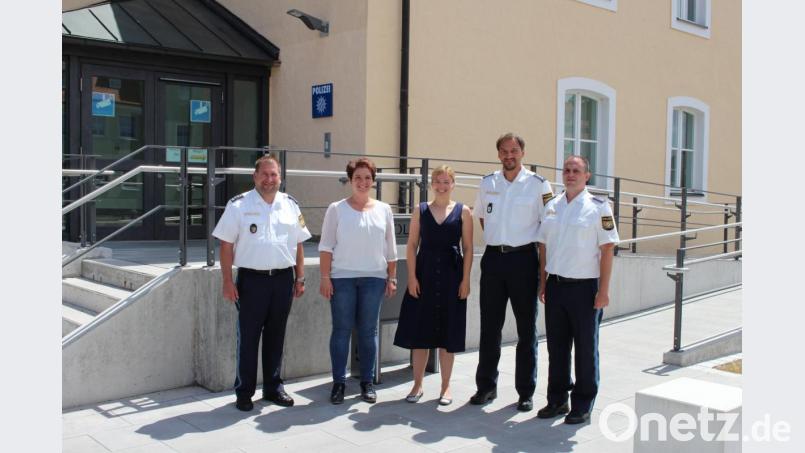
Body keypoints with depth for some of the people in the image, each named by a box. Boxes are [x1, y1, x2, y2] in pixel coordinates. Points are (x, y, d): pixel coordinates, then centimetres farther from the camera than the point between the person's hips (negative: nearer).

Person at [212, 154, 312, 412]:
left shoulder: (290, 205, 10)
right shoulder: (239, 205, -2)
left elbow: (298, 244, 13)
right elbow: (226, 245, -3)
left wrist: (300, 278, 9)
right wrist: (227, 281, -8)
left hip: (283, 279, 4)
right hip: (251, 279, -3)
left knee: (276, 337, 12)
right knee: (248, 338, 2)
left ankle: (273, 388, 24)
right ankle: (244, 392, 13)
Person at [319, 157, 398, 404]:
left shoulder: (383, 210, 9)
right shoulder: (336, 209, 2)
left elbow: (390, 249, 11)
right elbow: (326, 245, 0)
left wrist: (392, 278, 7)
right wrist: (325, 277, -6)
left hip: (374, 278, 2)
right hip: (342, 277, -2)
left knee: (368, 331, 5)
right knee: (341, 329, 1)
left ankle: (367, 382, 15)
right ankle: (339, 383, 10)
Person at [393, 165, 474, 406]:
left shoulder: (463, 212, 3)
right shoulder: (421, 210, 6)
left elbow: (468, 248, 2)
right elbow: (412, 245, 4)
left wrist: (465, 279, -5)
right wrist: (412, 276, -4)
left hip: (451, 277, -1)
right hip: (424, 275, 1)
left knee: (448, 333, 6)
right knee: (419, 332, 5)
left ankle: (445, 386, 19)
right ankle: (417, 384, 18)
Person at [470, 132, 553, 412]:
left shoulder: (538, 184, -4)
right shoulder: (487, 183, 8)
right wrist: (493, 239, 12)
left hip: (523, 258, -3)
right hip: (493, 259, 3)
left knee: (526, 329, 5)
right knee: (489, 327, 9)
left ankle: (526, 391, 14)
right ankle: (486, 386, 21)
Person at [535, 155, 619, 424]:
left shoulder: (598, 207, -5)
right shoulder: (551, 207, 10)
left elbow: (607, 249, -8)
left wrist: (603, 290, -12)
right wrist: (543, 283, 9)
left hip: (585, 287, -5)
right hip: (556, 285, 5)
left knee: (585, 349, 6)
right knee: (556, 347, 12)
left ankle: (582, 405, 17)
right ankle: (557, 400, 25)